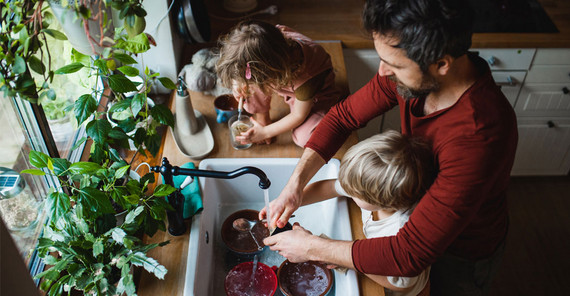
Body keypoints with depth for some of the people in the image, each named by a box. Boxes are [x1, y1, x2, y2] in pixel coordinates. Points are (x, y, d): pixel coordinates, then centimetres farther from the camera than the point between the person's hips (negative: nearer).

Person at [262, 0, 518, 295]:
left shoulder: (478, 136, -45)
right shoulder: (408, 71, -24)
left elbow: (409, 254, -42)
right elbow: (343, 115, -11)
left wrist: (311, 247, -33)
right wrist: (295, 184, -22)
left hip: (464, 255, -5)